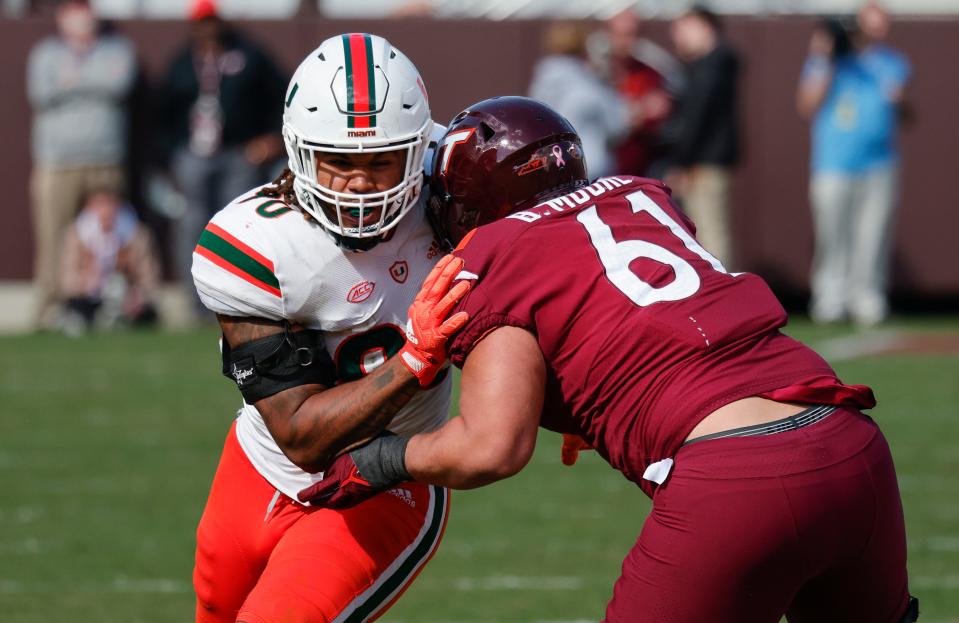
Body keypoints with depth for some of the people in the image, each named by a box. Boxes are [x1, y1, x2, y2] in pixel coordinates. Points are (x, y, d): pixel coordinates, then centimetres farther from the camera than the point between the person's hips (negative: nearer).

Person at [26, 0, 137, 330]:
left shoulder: (117, 50, 14)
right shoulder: (44, 53, 13)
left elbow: (120, 86, -5)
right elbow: (41, 95, -4)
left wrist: (74, 81, -4)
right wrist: (95, 84, -4)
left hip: (105, 162, 1)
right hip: (56, 163, -1)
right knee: (52, 234, -8)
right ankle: (49, 306, -7)